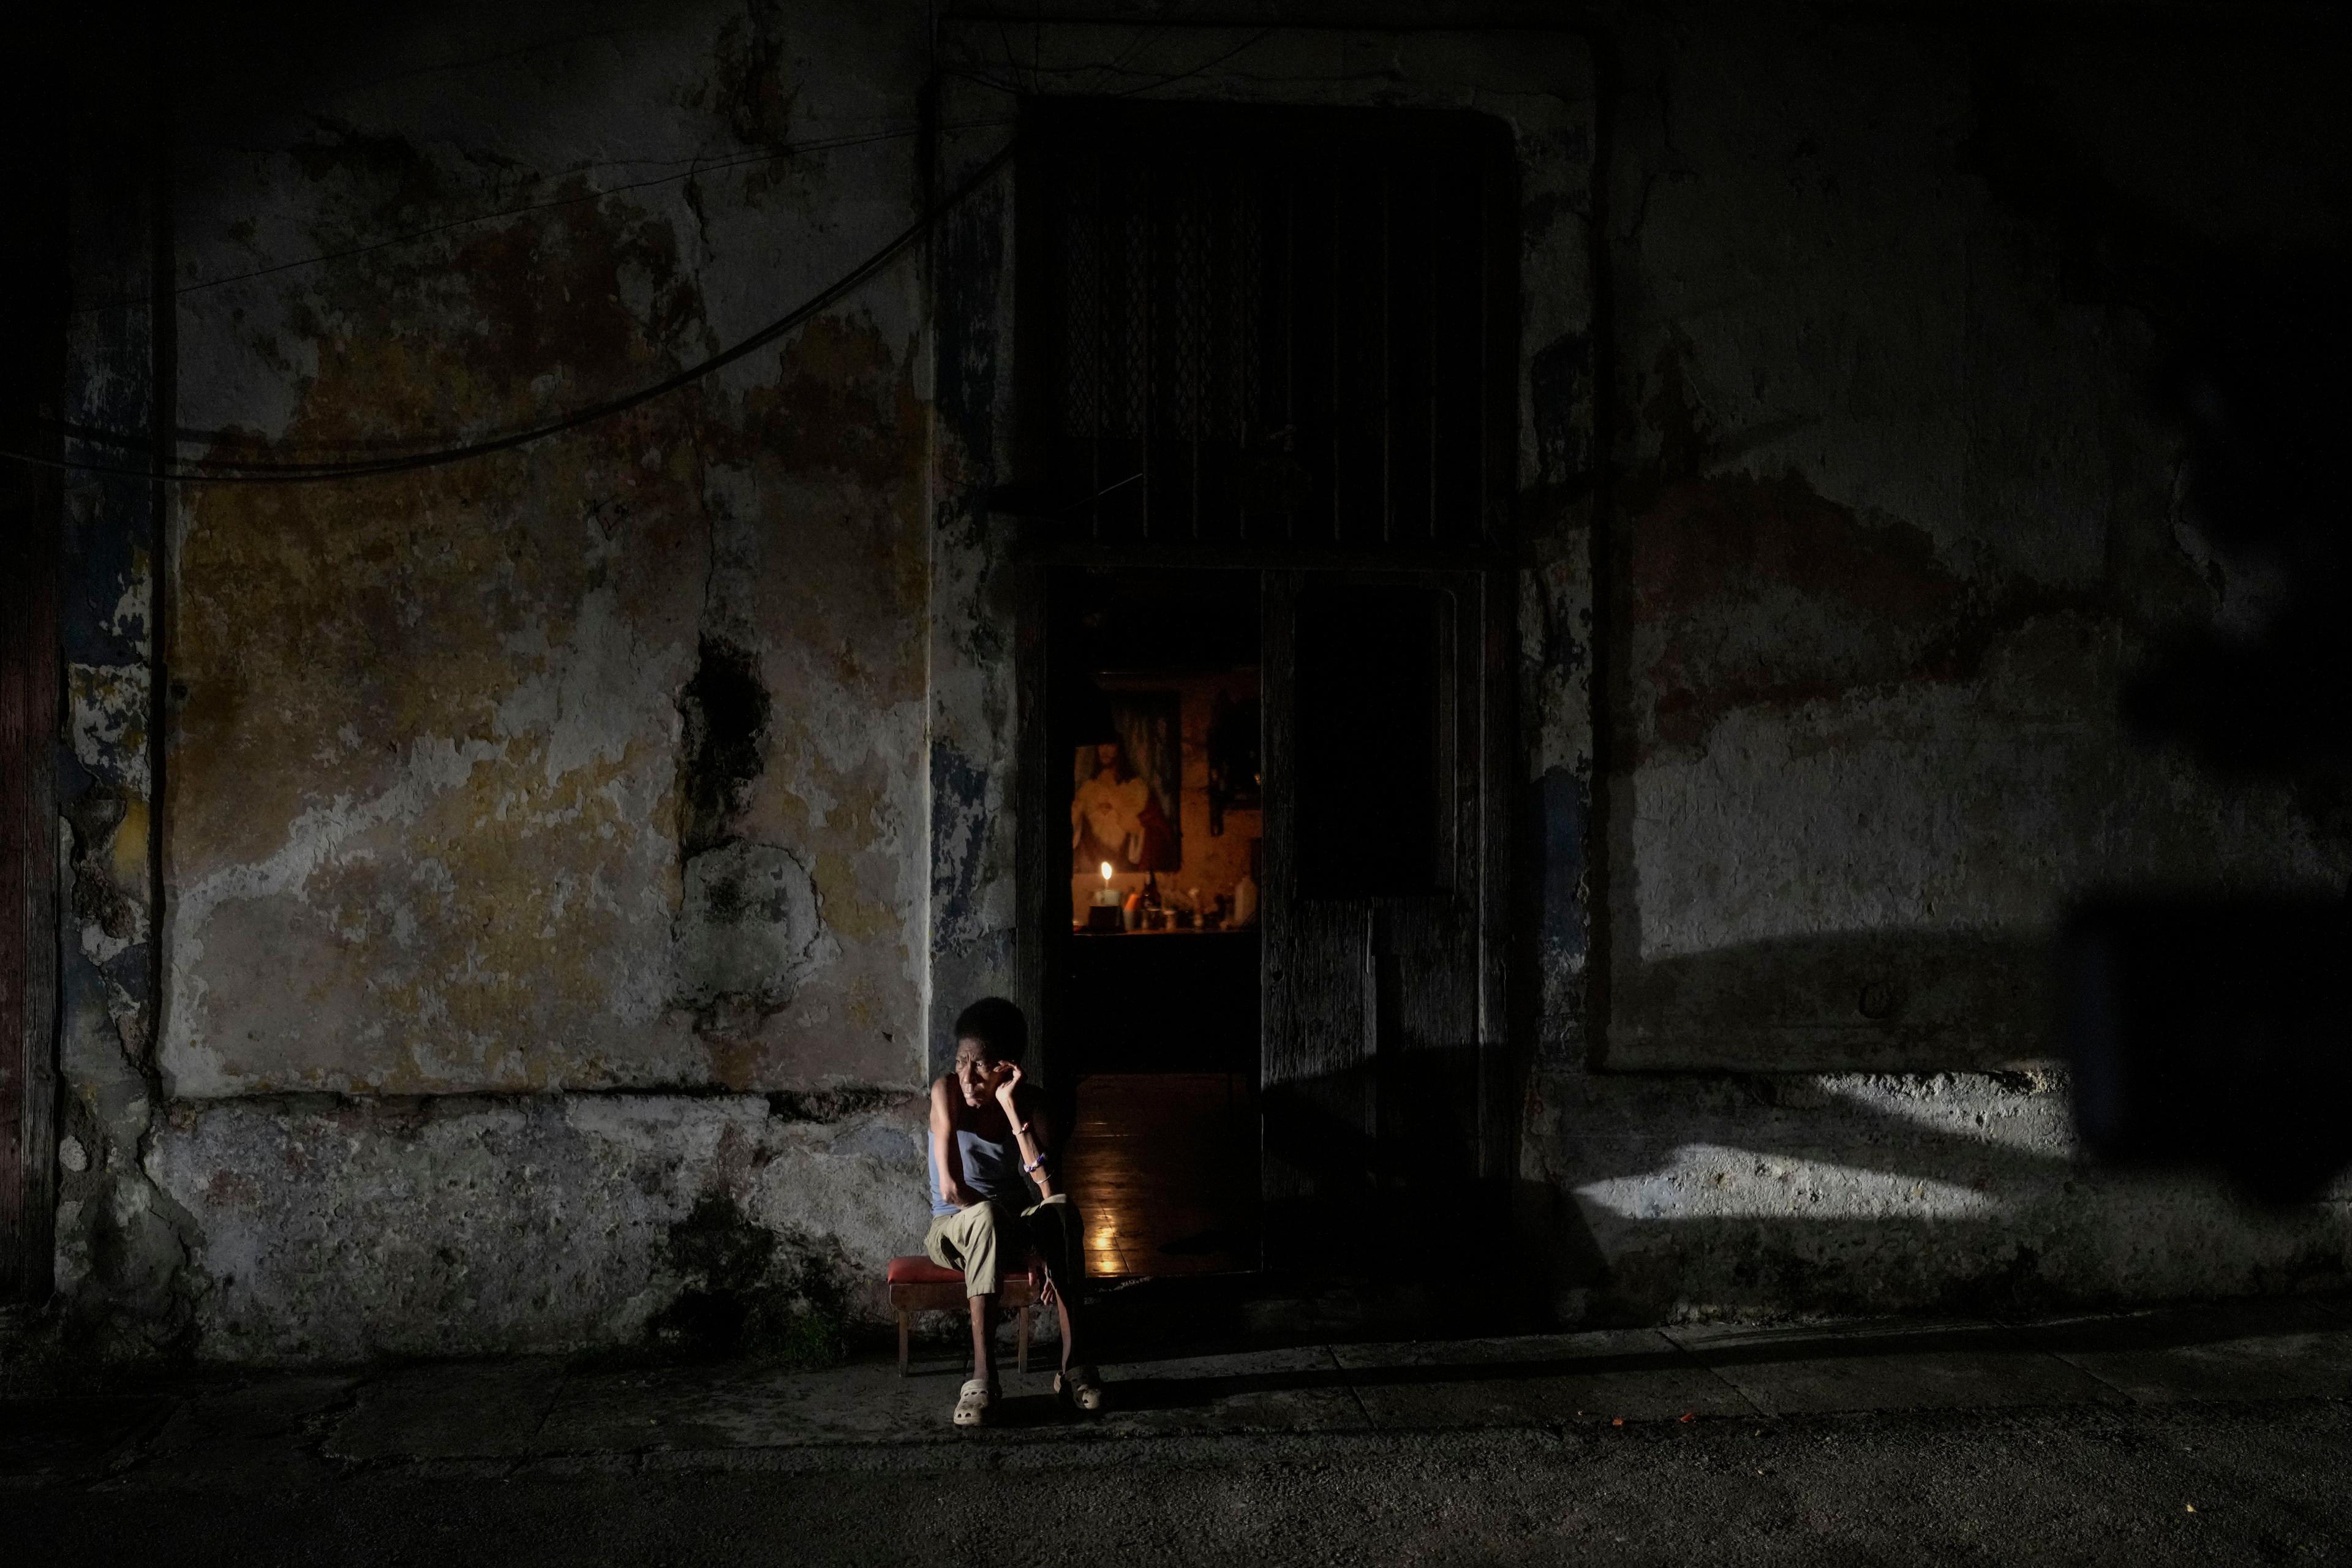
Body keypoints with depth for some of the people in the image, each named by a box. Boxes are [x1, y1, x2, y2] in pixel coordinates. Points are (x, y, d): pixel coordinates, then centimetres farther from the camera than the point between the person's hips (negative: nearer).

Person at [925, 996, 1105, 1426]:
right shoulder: (947, 1091, -17)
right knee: (987, 1216, -39)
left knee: (1062, 1208, -33)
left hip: (1011, 1228, 2)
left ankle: (1073, 1364, -29)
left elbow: (1050, 1188, -26)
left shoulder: (1027, 1101, -10)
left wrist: (1011, 1108, -31)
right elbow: (952, 1189, -26)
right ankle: (983, 1377, -39)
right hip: (952, 1228, -2)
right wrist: (1029, 1245, -26)